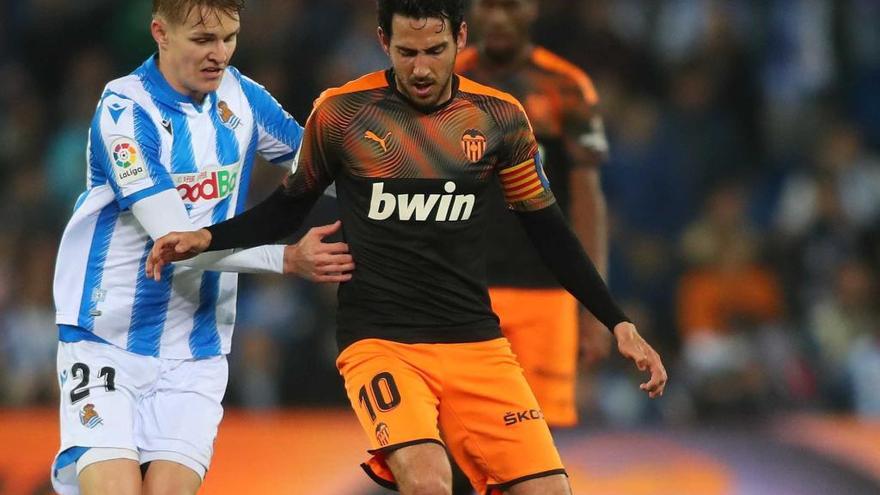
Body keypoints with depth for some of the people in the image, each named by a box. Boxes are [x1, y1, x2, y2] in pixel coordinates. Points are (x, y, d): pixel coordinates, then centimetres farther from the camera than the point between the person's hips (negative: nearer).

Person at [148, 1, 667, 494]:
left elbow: (549, 231, 12)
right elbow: (289, 207, 12)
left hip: (476, 343, 3)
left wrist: (619, 324, 9)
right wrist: (206, 239, -2)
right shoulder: (341, 112, -4)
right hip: (380, 342, -3)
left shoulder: (499, 117, 2)